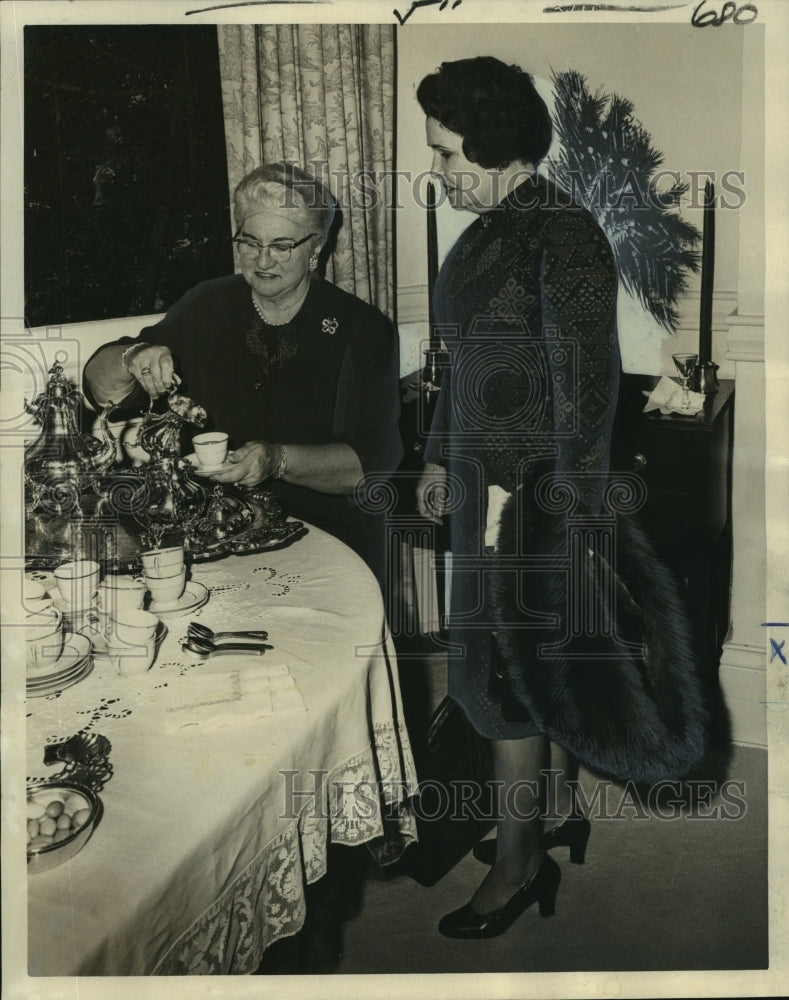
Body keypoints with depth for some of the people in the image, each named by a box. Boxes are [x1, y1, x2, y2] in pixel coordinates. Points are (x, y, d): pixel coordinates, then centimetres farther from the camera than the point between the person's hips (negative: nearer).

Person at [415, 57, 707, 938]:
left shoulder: (561, 238, -16)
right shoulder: (488, 231, 10)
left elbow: (587, 385, -19)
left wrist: (574, 509, -19)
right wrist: (440, 456, 20)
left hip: (533, 486, -9)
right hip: (487, 475, 9)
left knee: (505, 665, -1)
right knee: (543, 654, 18)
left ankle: (517, 866, 15)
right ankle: (559, 810, 36)